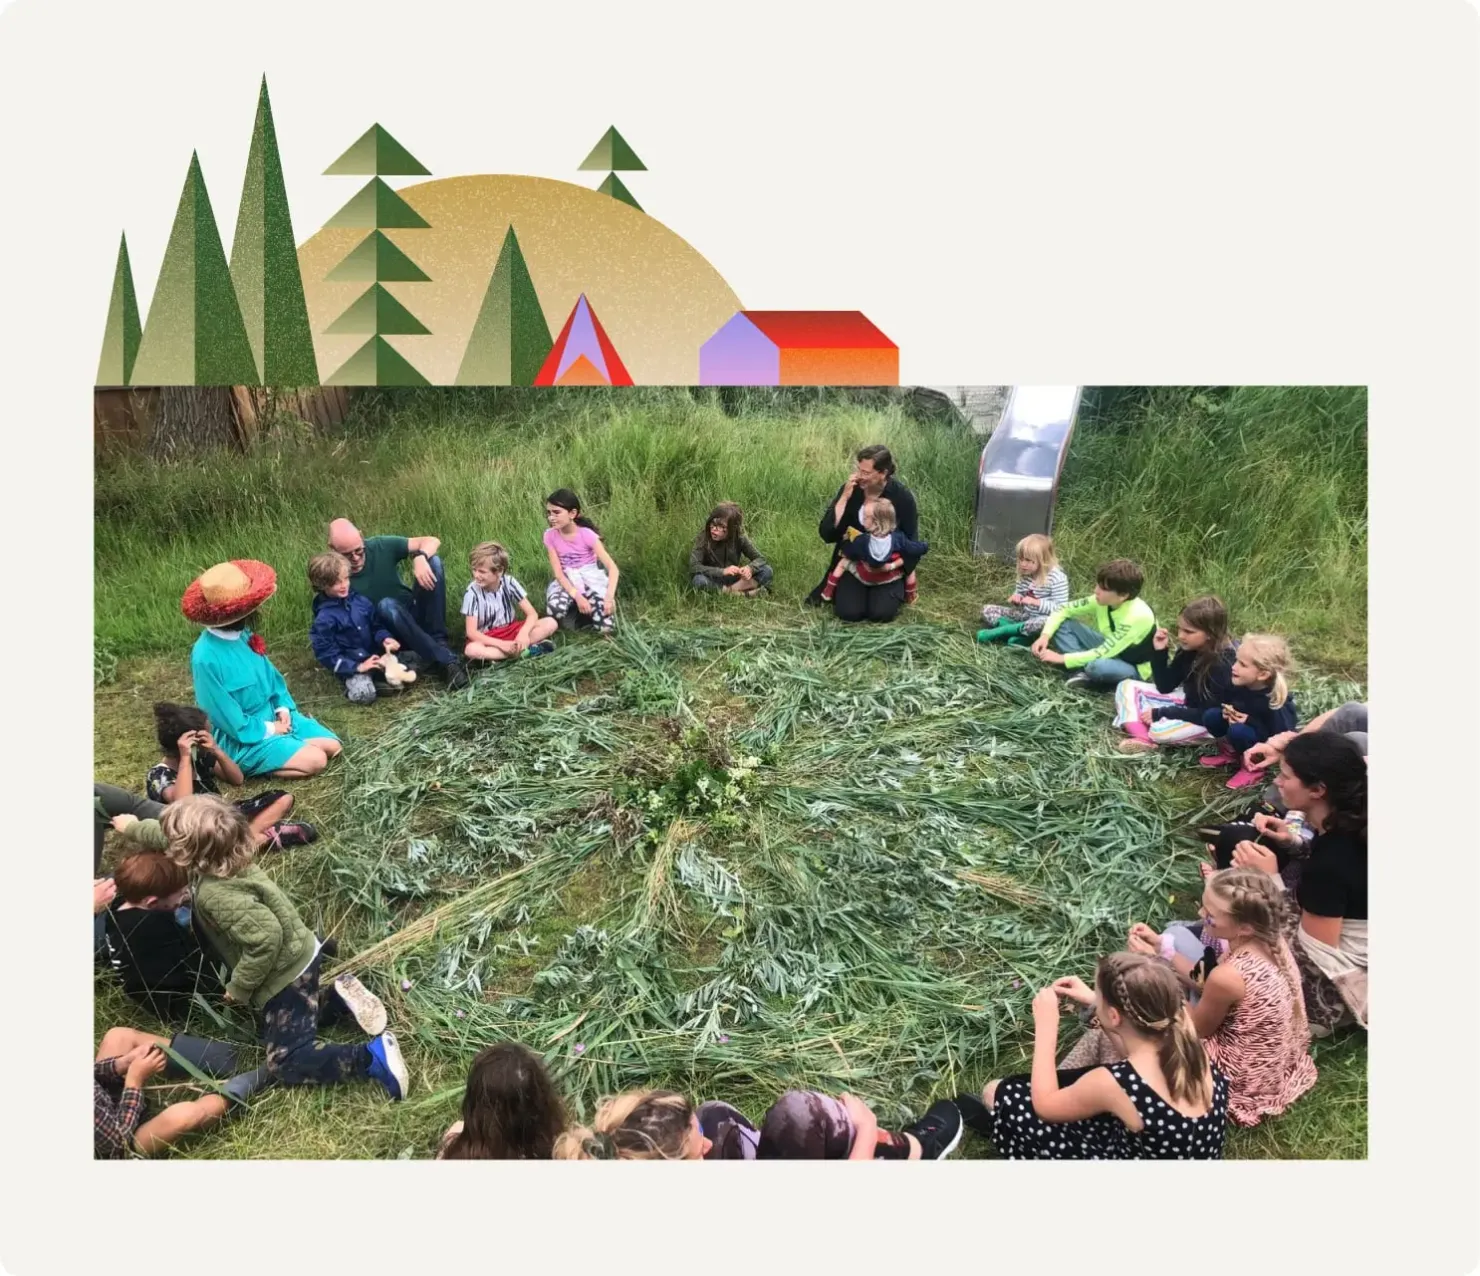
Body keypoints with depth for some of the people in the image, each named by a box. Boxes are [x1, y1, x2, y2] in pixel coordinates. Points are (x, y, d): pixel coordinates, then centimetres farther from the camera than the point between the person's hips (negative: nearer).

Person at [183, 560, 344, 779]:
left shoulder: (242, 635, -4)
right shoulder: (206, 658, -28)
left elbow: (269, 673, 11)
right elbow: (230, 721, -22)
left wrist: (283, 708, -2)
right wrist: (269, 729, -13)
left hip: (273, 716, 8)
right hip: (243, 738, -8)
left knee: (332, 747, 2)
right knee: (316, 760, -18)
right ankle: (242, 766, -3)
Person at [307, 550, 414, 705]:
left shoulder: (360, 601, 1)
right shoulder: (324, 619, -14)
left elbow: (376, 625, 11)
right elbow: (326, 655, -13)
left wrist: (385, 638, -12)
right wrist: (357, 667, -19)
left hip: (376, 655, 6)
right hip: (351, 666, -6)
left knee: (414, 657, -8)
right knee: (364, 695, -33)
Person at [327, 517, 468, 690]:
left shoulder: (381, 546, -9)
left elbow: (432, 541, -10)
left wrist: (419, 558, -33)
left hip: (414, 616, 3)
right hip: (386, 632, -3)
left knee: (433, 561, -18)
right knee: (386, 605, -37)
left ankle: (438, 642, -22)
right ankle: (446, 661, -37)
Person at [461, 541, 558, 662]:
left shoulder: (509, 583, -12)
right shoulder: (472, 591, -18)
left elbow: (532, 614, -12)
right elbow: (471, 632, -19)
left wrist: (523, 633, -33)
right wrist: (501, 644, -30)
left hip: (511, 630, 2)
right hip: (487, 638, -2)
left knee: (550, 623, -18)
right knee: (471, 650, -38)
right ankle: (524, 650, -30)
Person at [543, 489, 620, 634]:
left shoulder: (587, 534, -17)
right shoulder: (550, 535, -9)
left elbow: (612, 568, -20)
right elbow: (557, 572, -10)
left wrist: (609, 597, -35)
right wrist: (577, 596, -26)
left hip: (591, 579, -1)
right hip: (567, 581, 1)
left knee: (605, 626, -23)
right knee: (554, 610, -34)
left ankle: (585, 609, 8)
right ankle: (573, 611, 1)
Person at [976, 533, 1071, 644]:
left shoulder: (1057, 578, -20)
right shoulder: (1025, 573, -1)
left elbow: (1061, 608, -21)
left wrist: (1035, 602, -28)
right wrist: (1016, 597, -9)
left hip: (1044, 618, -6)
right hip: (1025, 615, 6)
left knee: (1046, 622, -44)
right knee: (987, 610, -5)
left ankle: (999, 631, -31)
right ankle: (1022, 633, -26)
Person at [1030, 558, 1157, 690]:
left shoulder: (1137, 616, -34)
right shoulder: (1102, 599, -15)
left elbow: (1102, 654, -32)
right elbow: (1064, 610, -4)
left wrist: (1062, 658, -27)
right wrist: (1045, 635, -20)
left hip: (1134, 669, -7)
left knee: (1097, 666, -41)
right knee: (1064, 624, -8)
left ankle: (1089, 677, -7)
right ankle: (1082, 673, -17)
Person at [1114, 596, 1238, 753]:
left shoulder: (1223, 664, -26)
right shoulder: (1189, 650, -5)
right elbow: (1165, 687, 0)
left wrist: (1160, 713, -25)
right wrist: (1159, 651, -13)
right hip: (1187, 704, 9)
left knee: (1159, 729, -38)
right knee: (1127, 686, -2)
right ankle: (1142, 739, -22)